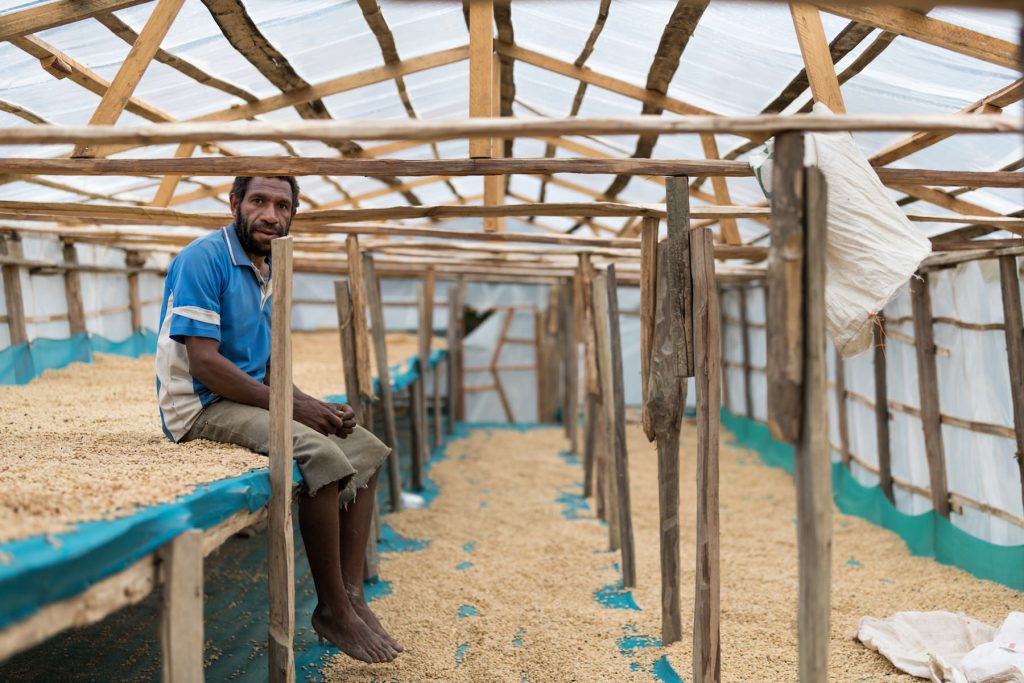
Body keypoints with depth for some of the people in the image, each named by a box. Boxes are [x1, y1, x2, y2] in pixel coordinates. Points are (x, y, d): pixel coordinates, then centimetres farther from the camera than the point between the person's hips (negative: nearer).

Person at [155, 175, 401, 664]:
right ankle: (332, 610, -16)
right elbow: (204, 363, -22)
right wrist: (292, 407, -21)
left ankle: (351, 594, -5)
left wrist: (316, 405, -4)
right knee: (321, 454, -28)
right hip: (201, 407, -9)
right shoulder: (204, 259, -14)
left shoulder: (269, 273, 14)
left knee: (366, 449, 2)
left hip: (252, 399, 10)